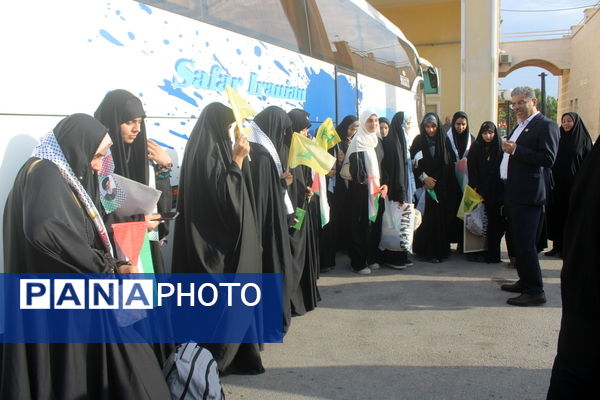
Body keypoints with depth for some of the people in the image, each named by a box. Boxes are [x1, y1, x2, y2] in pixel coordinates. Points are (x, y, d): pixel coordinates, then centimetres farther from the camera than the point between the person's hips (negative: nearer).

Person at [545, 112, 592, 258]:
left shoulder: (584, 140, 0)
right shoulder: (558, 139, 9)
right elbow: (551, 161, 9)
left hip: (574, 185, -3)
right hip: (558, 185, 3)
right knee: (556, 215, 4)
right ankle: (557, 247, 12)